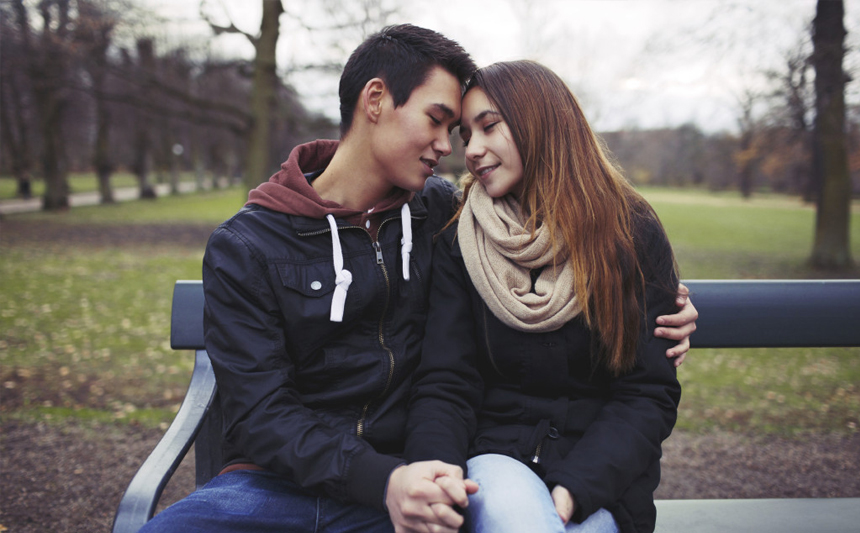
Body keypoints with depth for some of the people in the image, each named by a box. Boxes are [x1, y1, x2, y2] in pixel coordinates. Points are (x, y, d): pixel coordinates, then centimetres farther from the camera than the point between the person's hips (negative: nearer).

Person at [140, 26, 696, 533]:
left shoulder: (441, 211, 8)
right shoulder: (245, 249, -2)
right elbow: (260, 415, -9)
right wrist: (383, 479, -25)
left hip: (408, 481, 1)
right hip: (276, 484, -1)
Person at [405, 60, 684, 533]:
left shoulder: (634, 236, 0)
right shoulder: (459, 242, 3)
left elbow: (649, 393, -3)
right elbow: (444, 384, -2)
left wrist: (577, 487, -17)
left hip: (599, 474, 0)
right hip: (497, 451, 0)